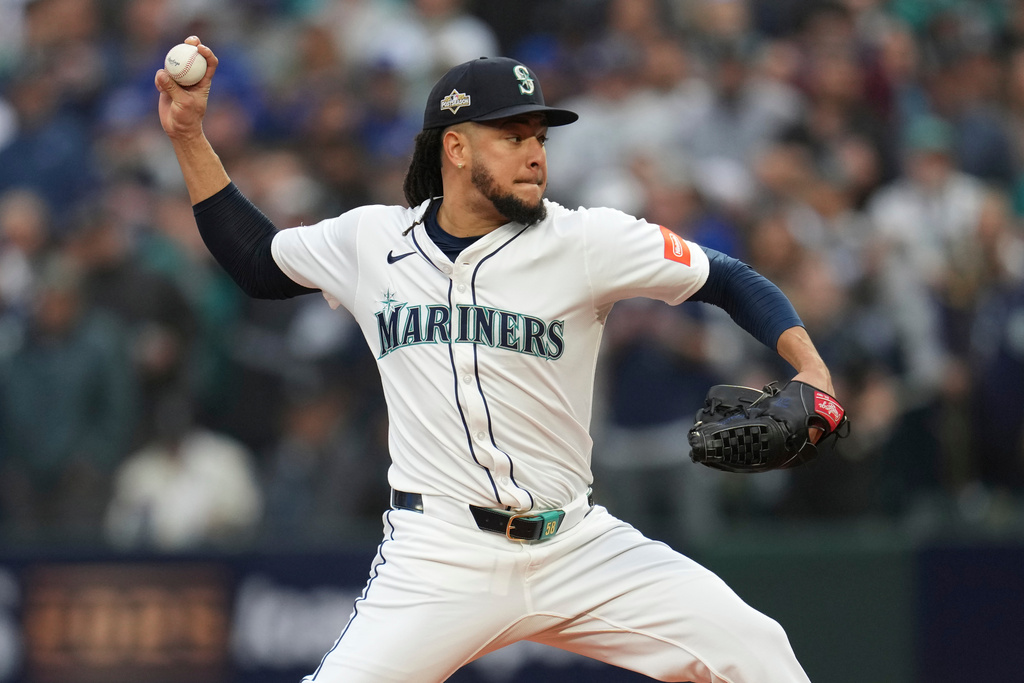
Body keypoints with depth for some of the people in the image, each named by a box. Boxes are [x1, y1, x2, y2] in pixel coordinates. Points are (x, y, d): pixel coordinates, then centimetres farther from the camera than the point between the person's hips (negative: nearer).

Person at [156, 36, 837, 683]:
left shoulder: (586, 240, -2)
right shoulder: (371, 241, 6)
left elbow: (730, 280, 0)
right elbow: (256, 261, 21)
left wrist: (812, 369, -16)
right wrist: (190, 136, 15)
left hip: (577, 543, 0)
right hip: (438, 557, 0)